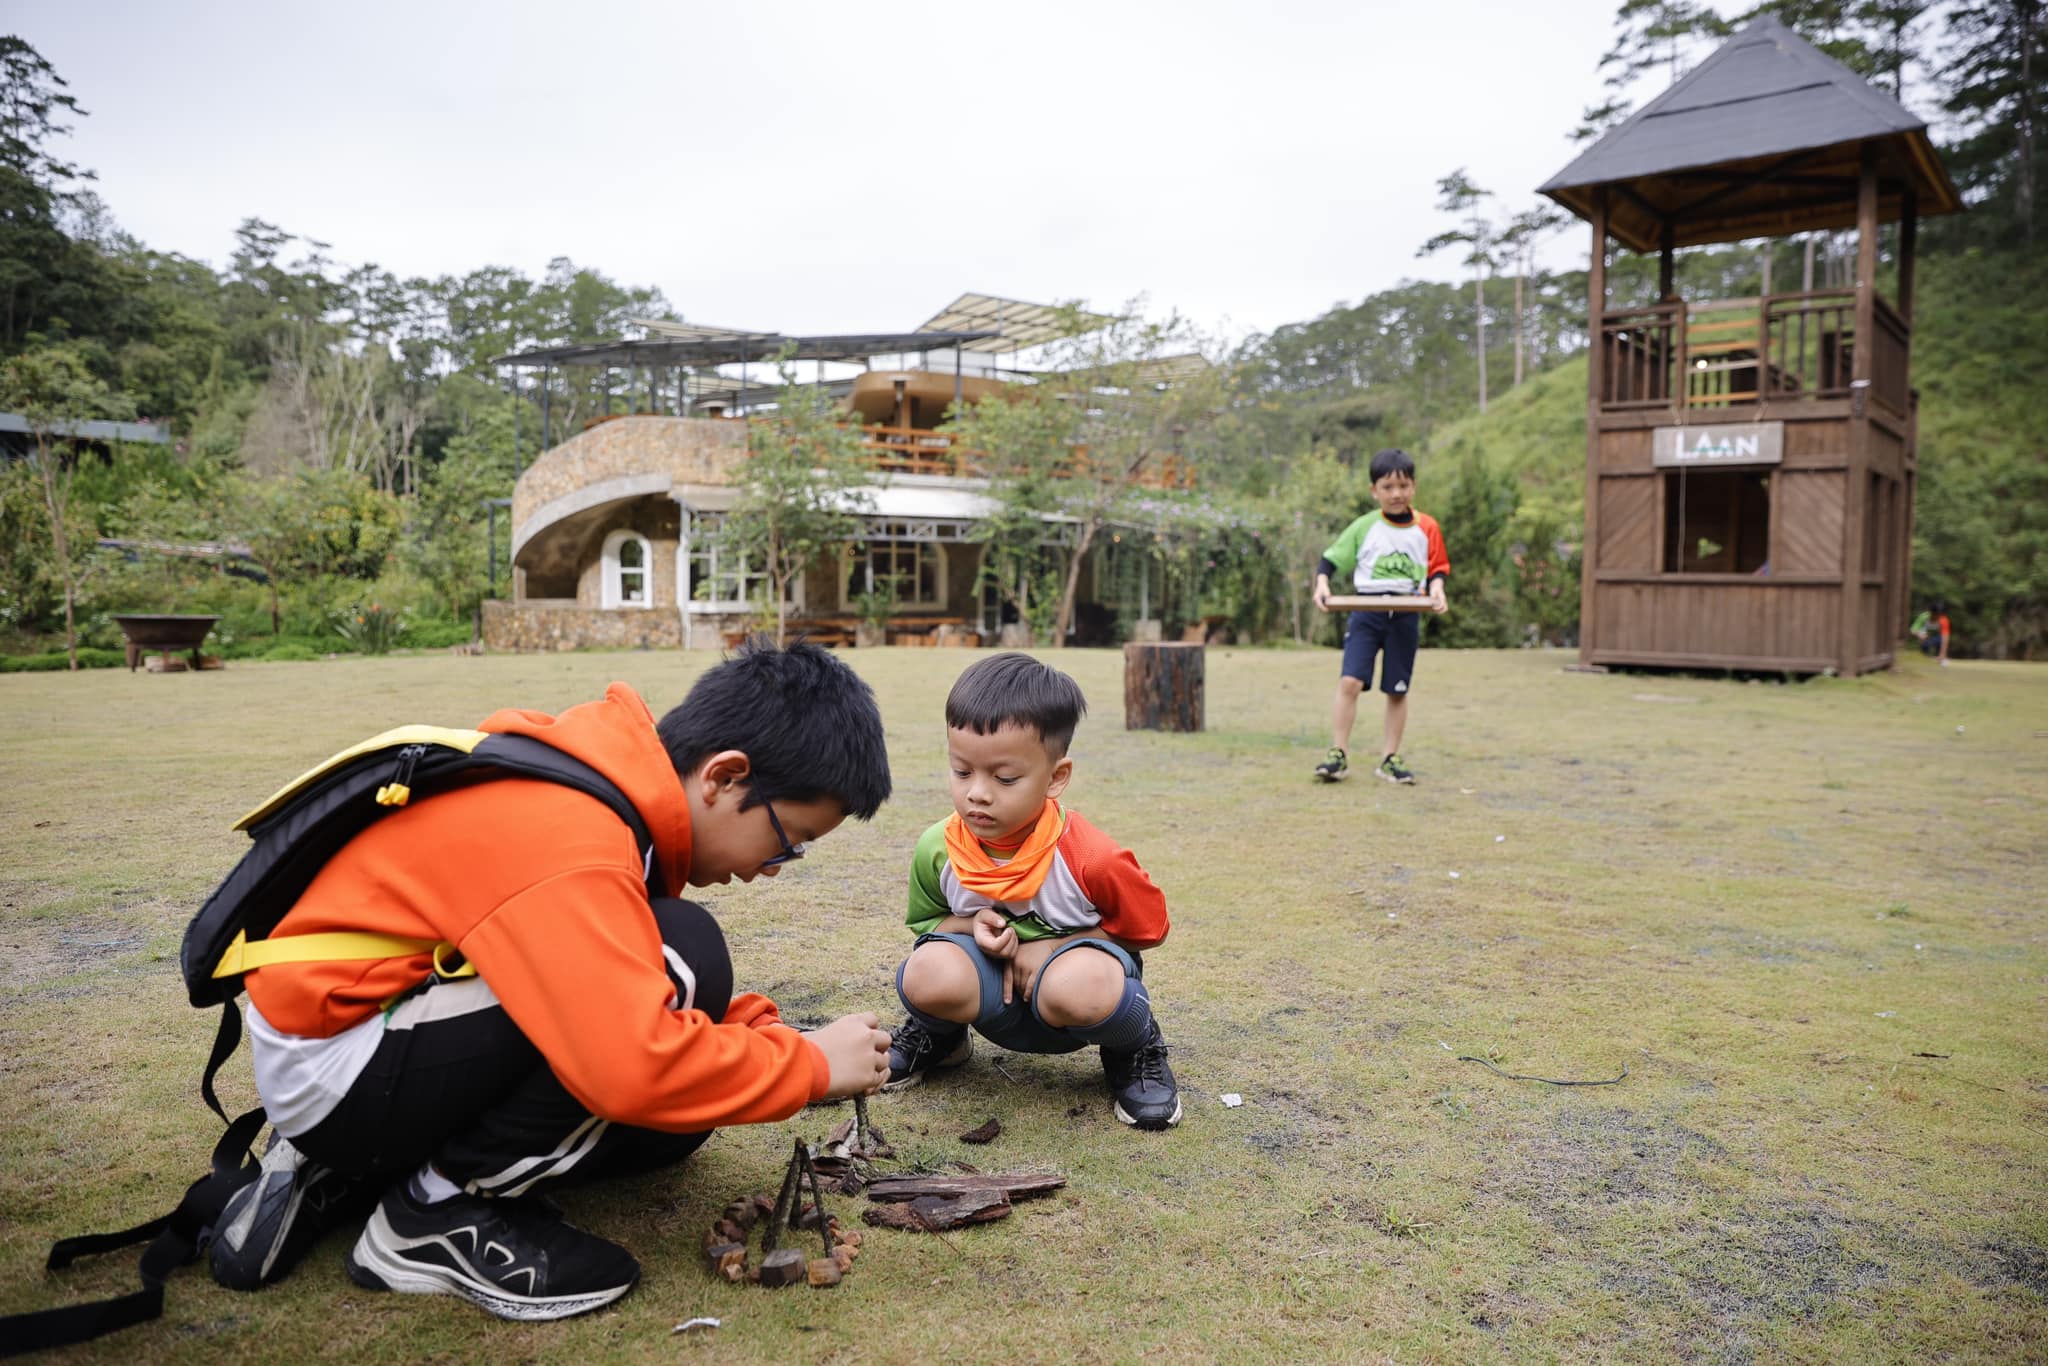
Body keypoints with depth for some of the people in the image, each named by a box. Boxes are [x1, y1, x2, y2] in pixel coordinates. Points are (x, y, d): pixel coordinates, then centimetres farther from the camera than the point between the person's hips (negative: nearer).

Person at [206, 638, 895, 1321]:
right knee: (680, 961, -25)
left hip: (395, 1019, 10)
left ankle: (345, 1174, 12)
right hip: (329, 1066, -10)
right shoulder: (570, 841, -30)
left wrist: (767, 1034, -3)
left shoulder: (605, 778, -1)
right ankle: (439, 1211, -9)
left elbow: (610, 993, 11)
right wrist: (809, 1064, -21)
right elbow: (636, 1069, -37)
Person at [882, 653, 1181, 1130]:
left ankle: (1136, 1049, -2)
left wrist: (1052, 948, -18)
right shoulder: (937, 850, -16)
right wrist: (972, 926, -20)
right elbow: (925, 922, 5)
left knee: (1077, 988, -41)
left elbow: (1148, 928, -7)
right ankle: (938, 1035, 9)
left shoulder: (1090, 859, -25)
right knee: (928, 975, -32)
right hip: (998, 998, 3)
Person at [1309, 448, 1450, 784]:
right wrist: (1322, 584, -16)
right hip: (1366, 612, -1)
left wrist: (1436, 591, -11)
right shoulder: (1364, 526, 0)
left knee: (1398, 690, 7)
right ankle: (1338, 754, -6)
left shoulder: (1427, 528, 3)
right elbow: (1330, 559, 2)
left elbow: (1437, 568, 9)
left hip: (1406, 615, 1)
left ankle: (1390, 759, 18)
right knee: (1350, 681, -14)